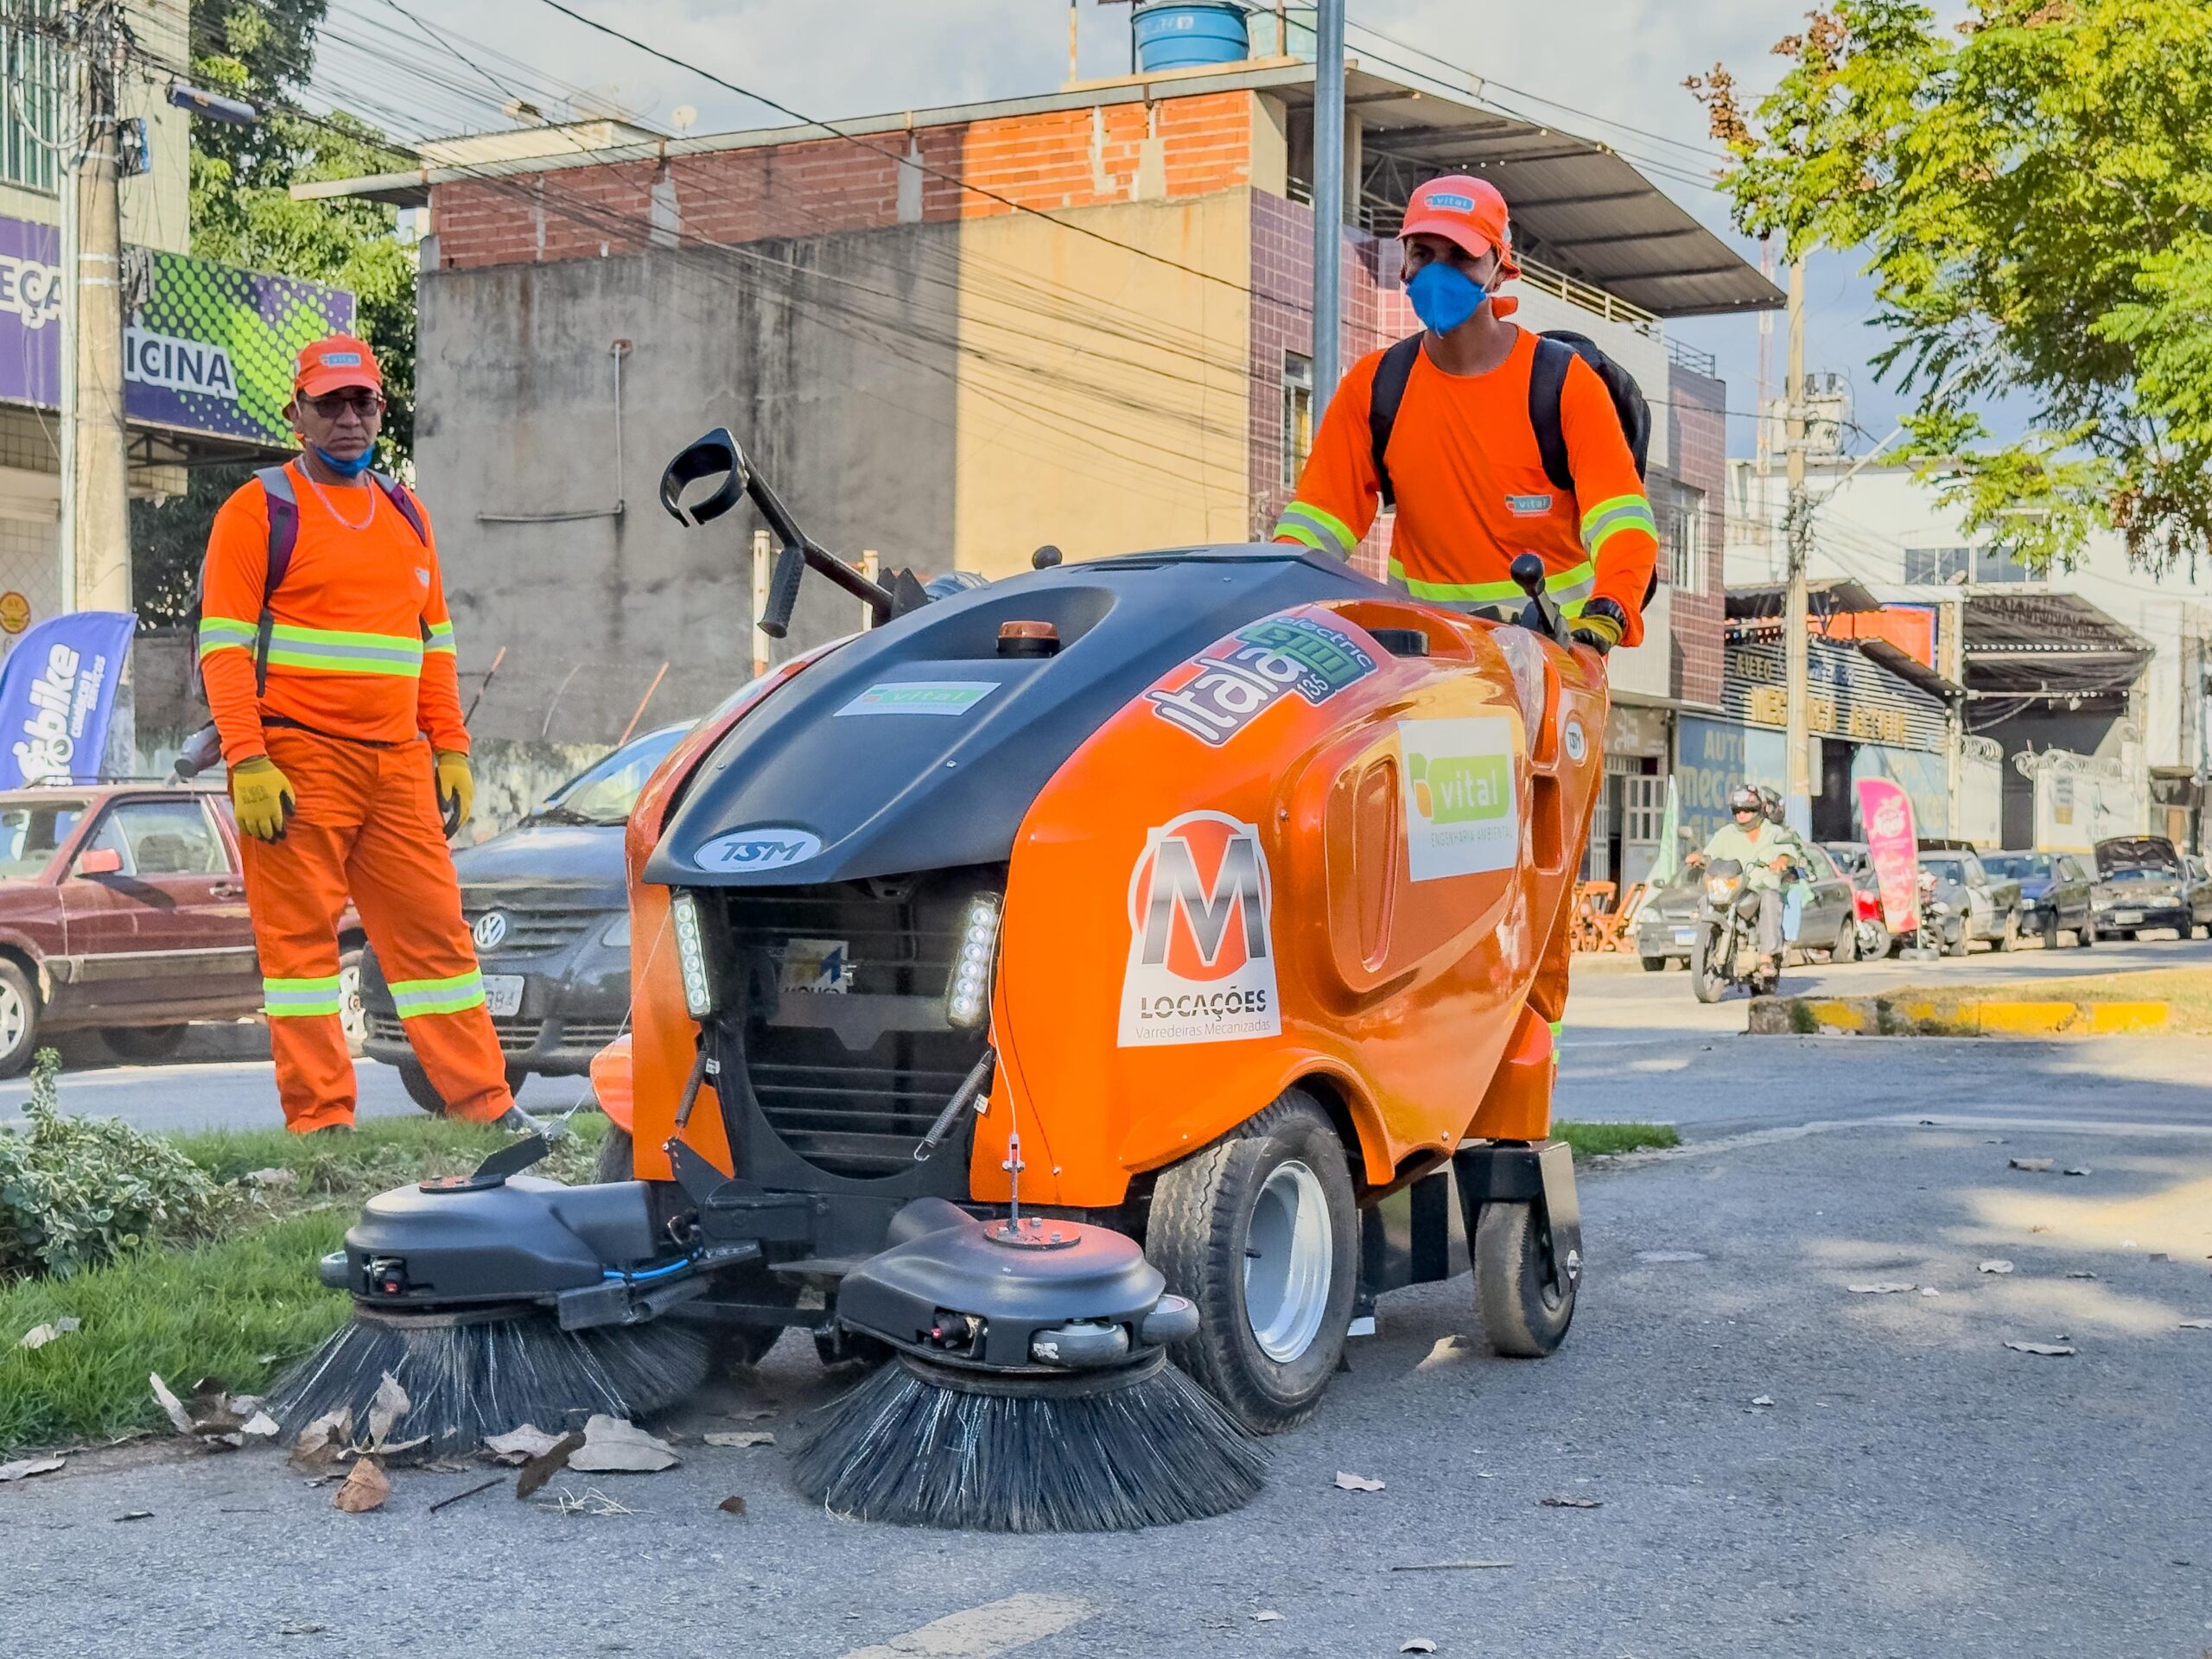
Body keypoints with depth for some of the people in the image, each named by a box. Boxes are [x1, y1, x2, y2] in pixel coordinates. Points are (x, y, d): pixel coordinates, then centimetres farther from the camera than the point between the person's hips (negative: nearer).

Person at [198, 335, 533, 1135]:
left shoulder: (405, 514, 18)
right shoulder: (258, 510, 0)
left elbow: (434, 642, 22)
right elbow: (223, 644, -6)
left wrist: (450, 750, 13)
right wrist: (248, 763, -15)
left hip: (399, 763, 5)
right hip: (296, 761, -5)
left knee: (435, 929, 7)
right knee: (300, 936, -3)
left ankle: (483, 1101, 12)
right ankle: (319, 1118, 2)